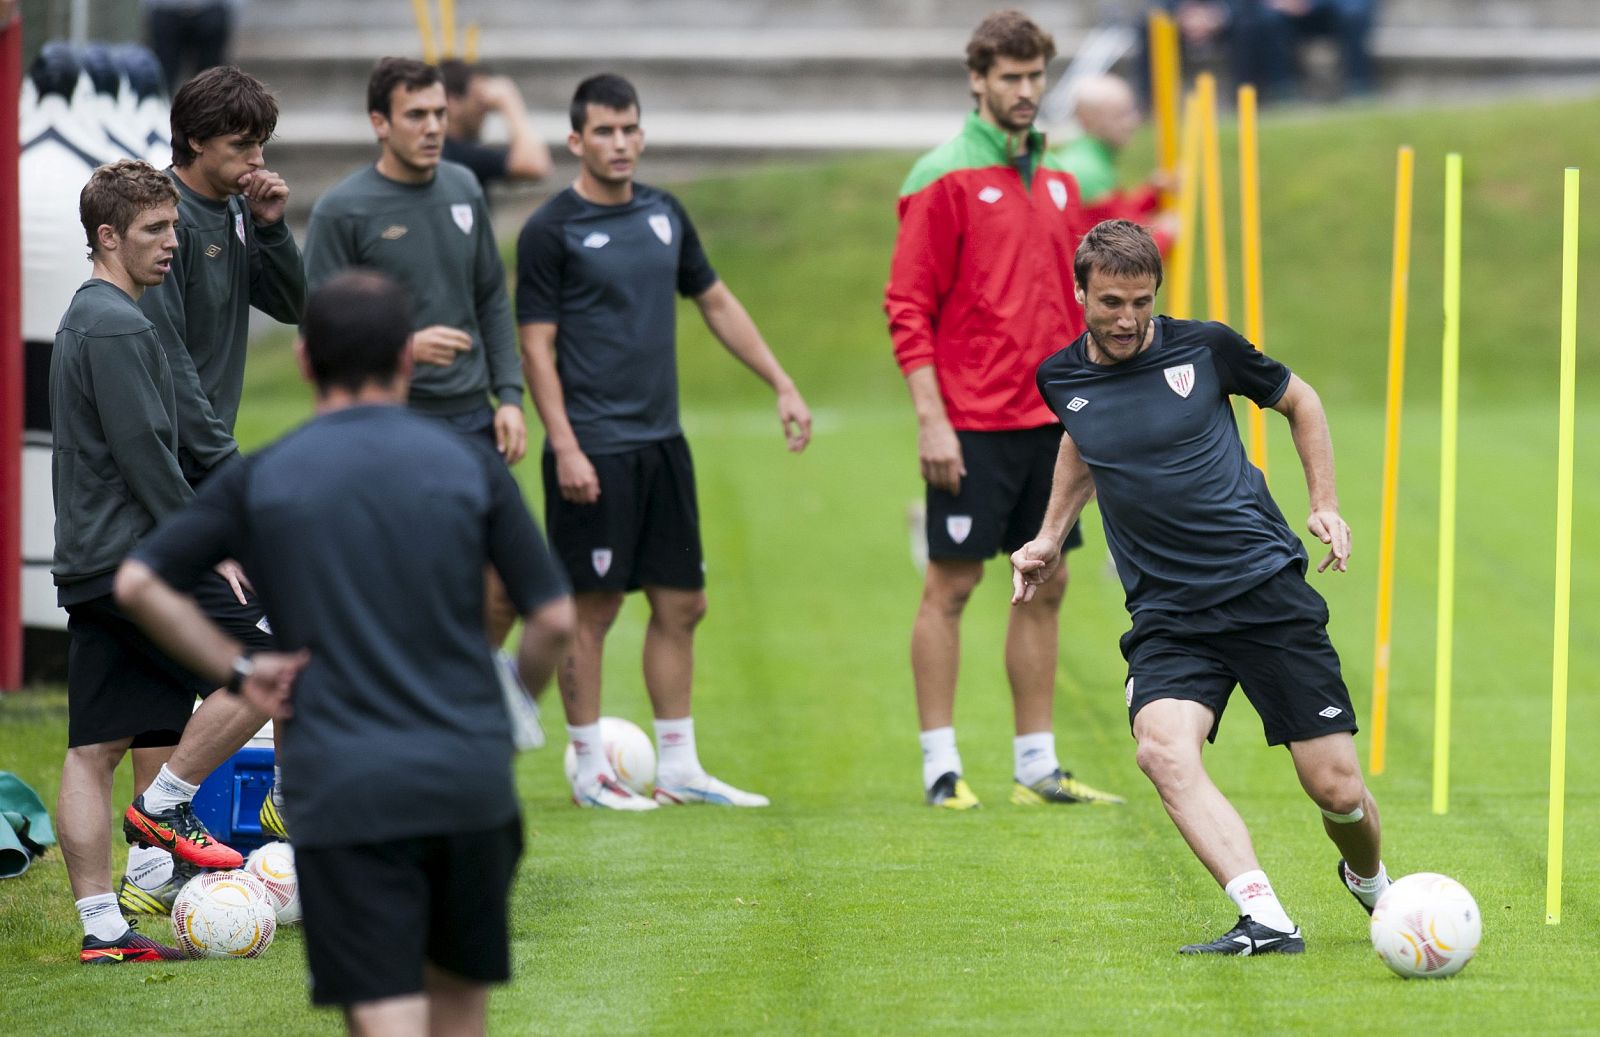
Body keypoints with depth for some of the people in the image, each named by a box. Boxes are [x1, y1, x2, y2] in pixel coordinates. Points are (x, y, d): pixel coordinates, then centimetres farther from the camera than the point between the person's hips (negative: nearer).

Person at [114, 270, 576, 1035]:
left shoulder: (261, 479, 2)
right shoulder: (471, 468, 3)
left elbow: (137, 583, -1)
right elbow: (554, 619, 3)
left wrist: (235, 671, 4)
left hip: (340, 792, -2)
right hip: (469, 778, 2)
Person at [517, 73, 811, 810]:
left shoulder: (665, 215, 11)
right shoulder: (552, 230, -7)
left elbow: (716, 303, 20)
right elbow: (536, 346, -9)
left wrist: (782, 386, 15)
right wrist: (564, 448, -16)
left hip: (663, 444, 6)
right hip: (594, 451, -6)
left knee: (681, 604, 8)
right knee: (592, 609, -2)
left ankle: (678, 766, 15)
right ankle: (591, 769, 7)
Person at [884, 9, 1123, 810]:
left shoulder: (1057, 184, 13)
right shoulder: (944, 180, -7)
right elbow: (908, 306, -9)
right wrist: (931, 418, -15)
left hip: (1049, 419, 7)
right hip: (973, 426, -7)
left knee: (1046, 587, 8)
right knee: (950, 585, -2)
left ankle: (1037, 766, 13)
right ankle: (940, 766, 2)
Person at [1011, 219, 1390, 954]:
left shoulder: (1204, 347, -3)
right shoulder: (1061, 380, 4)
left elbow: (1299, 402, 15)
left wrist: (1325, 505, 8)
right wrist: (1050, 536, 24)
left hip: (1267, 590, -2)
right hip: (1166, 613, 2)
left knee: (1338, 789, -4)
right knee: (1162, 749, -30)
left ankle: (1369, 880, 31)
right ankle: (1263, 918, -35)